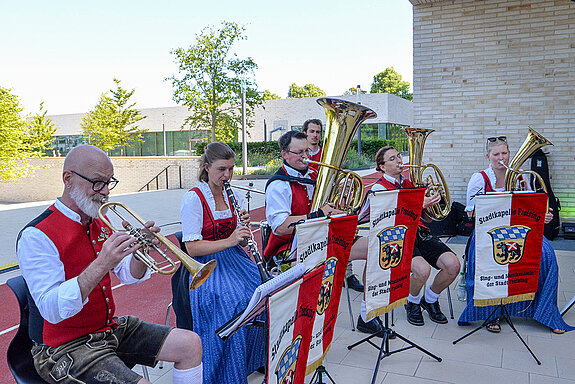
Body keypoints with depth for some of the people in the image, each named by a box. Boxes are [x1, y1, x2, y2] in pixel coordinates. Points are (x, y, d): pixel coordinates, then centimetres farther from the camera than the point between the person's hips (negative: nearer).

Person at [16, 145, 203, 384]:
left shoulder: (101, 222, 6)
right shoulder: (36, 236, -18)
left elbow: (129, 276, 8)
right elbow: (52, 310, -27)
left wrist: (140, 251, -14)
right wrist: (102, 264, -37)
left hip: (110, 329, 7)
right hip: (67, 346, -7)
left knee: (191, 344, -1)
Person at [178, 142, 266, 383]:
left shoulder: (235, 198, 10)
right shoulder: (193, 199, -9)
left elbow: (240, 242, 13)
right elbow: (192, 248, -15)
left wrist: (244, 228, -10)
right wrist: (229, 241, -24)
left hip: (233, 258, 6)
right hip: (207, 265, -5)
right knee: (234, 302, -30)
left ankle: (257, 360, 2)